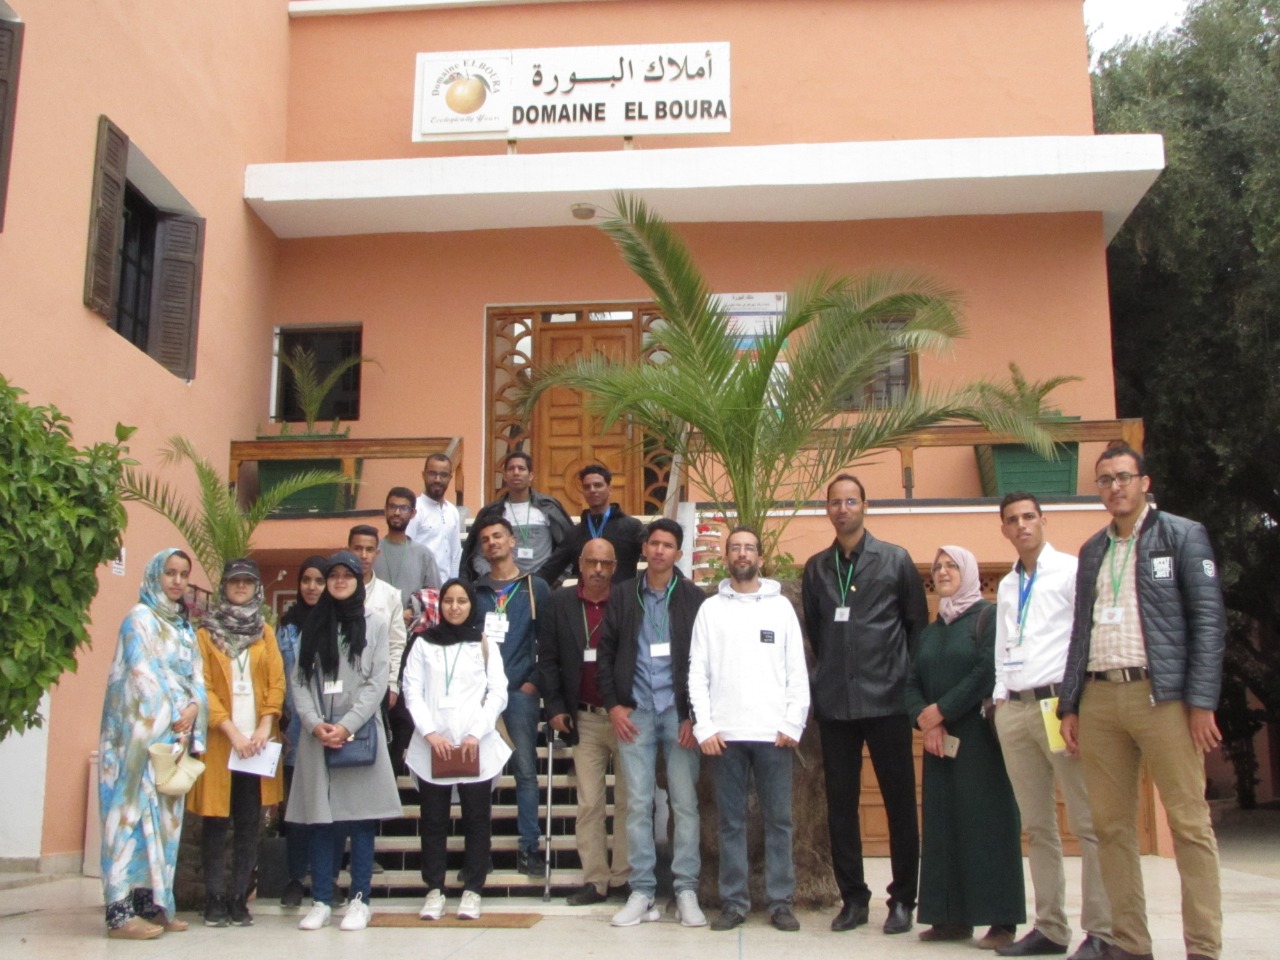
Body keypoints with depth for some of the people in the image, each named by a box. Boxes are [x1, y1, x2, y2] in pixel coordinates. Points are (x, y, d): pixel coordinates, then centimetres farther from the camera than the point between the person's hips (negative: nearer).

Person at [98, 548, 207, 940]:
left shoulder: (184, 626, 19)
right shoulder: (140, 618, -2)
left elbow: (196, 676, 13)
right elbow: (142, 673, -11)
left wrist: (193, 709, -6)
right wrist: (171, 718, -11)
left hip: (177, 734, 7)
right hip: (143, 731, -7)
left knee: (165, 815, 6)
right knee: (134, 810, -9)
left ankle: (151, 902, 10)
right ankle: (121, 911, -8)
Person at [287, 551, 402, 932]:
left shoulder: (375, 622, 6)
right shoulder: (313, 625, 13)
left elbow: (377, 681, -2)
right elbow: (299, 679, 6)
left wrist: (347, 726, -11)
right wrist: (315, 724, -9)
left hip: (359, 734, -2)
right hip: (317, 735, 2)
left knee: (361, 818, 0)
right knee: (320, 819, 3)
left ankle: (359, 900, 5)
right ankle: (321, 901, 9)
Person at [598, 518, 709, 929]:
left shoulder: (694, 598, 3)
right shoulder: (622, 595, 8)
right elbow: (606, 653, 9)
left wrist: (695, 714, -7)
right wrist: (613, 704, 0)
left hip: (679, 711, -1)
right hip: (635, 712, 1)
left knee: (686, 803, 0)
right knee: (637, 804, 2)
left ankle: (686, 891, 9)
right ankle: (642, 892, 9)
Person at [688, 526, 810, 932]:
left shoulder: (781, 606, 8)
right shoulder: (710, 609, 8)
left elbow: (797, 671, 5)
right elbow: (698, 672, 4)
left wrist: (793, 724, -3)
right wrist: (704, 726, -5)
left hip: (773, 732, 0)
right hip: (725, 732, 0)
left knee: (778, 819, 3)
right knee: (731, 820, 5)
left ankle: (781, 901, 11)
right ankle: (733, 901, 12)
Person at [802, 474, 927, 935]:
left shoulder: (895, 560, 1)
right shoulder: (816, 567, 9)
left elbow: (918, 624, 4)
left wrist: (907, 678, 1)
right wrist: (830, 673, 11)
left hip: (887, 700, -3)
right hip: (835, 704, 3)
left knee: (900, 803, 3)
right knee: (840, 804, 6)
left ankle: (902, 900, 14)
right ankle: (853, 897, 16)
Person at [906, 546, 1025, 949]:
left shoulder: (988, 617, -1)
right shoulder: (930, 632, 19)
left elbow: (987, 672, -13)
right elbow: (913, 684, 12)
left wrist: (940, 711, -11)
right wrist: (925, 721, -7)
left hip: (979, 737, -6)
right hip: (939, 742, 6)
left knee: (986, 822, -6)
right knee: (942, 825, 3)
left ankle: (1001, 921, -3)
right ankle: (953, 917, 7)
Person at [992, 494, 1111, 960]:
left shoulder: (1071, 571, 0)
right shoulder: (1006, 586, 19)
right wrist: (1001, 697, 13)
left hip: (1059, 703, -6)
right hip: (1014, 708, 6)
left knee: (1087, 823, -5)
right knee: (1036, 826, 8)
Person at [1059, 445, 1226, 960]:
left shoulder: (1182, 535, 4)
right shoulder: (1092, 549, 18)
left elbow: (1209, 621, -2)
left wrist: (1202, 701, -10)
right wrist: (1070, 704, 11)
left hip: (1160, 694, -5)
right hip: (1098, 697, 5)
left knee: (1189, 824, -2)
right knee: (1111, 827, 6)